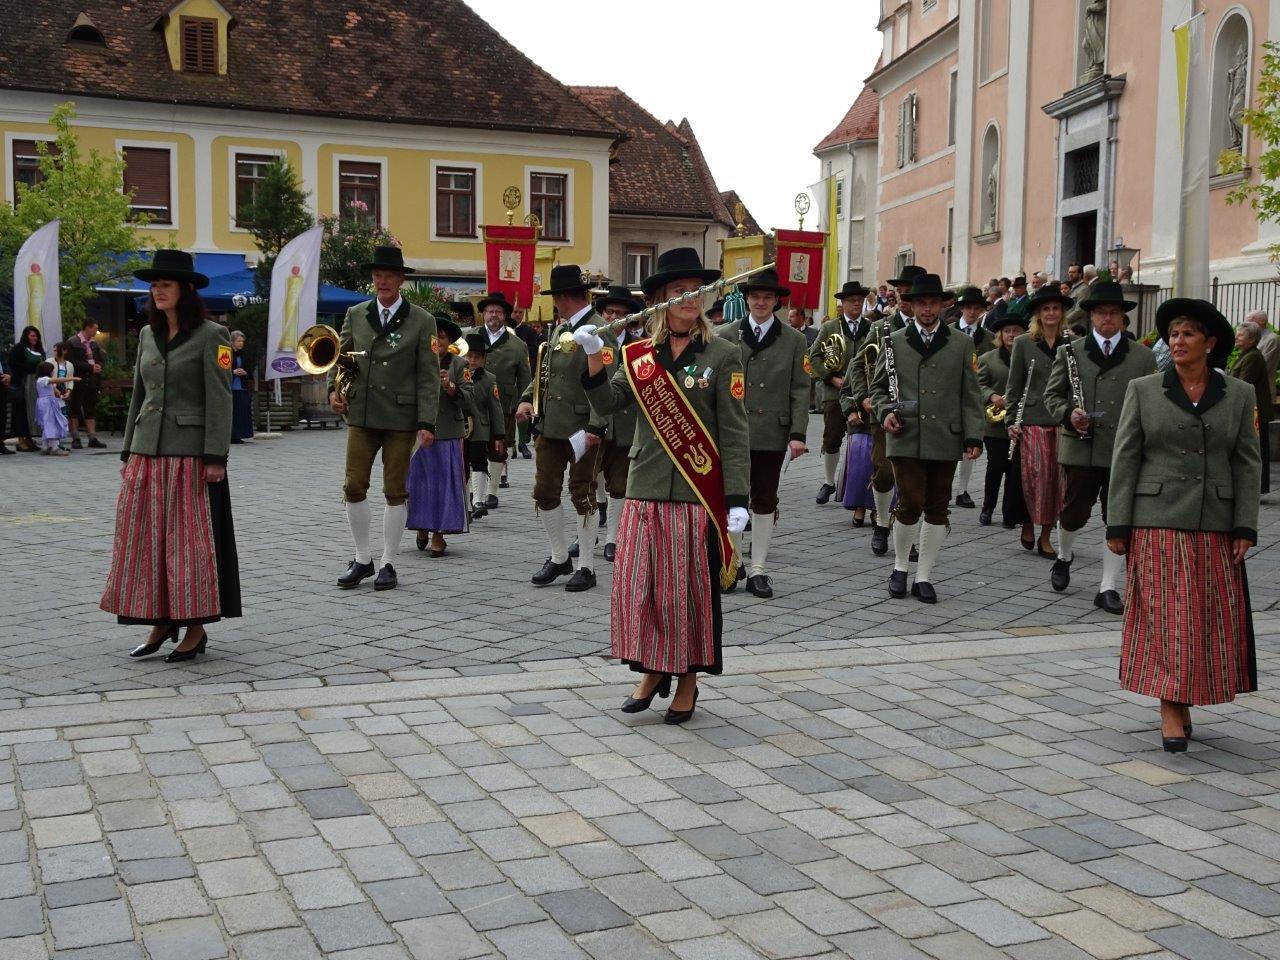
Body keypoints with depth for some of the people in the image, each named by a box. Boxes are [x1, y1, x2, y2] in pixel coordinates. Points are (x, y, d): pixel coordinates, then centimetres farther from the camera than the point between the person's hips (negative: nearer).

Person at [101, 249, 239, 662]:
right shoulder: (148, 335, 13)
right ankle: (161, 622, 18)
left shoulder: (210, 335, -5)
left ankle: (196, 628, 9)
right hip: (147, 452, 6)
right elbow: (138, 396, 17)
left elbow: (220, 399, -10)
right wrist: (128, 452, 14)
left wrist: (215, 456, -15)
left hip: (190, 452, -6)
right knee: (144, 537, 7)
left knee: (191, 539, -1)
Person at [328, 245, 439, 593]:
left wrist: (427, 423, -10)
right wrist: (333, 388, -4)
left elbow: (428, 377, -3)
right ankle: (362, 560, 16)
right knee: (353, 487, 2)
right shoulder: (355, 315, 8)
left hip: (400, 418, -3)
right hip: (361, 415, 3)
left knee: (395, 492, 4)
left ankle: (387, 564, 14)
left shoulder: (421, 321, -1)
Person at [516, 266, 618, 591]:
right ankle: (560, 558, 27)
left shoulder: (598, 332, -13)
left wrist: (595, 428, -27)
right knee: (545, 492, 11)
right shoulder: (559, 329, 14)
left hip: (582, 430, -8)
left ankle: (586, 567, 15)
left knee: (583, 497, 2)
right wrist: (527, 399, 6)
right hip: (550, 427, 8)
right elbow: (544, 370, 22)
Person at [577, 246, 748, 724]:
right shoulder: (639, 354, 8)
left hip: (699, 493, -3)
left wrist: (737, 500, -10)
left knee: (691, 588, 4)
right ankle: (652, 671, 23)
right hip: (646, 491, 3)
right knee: (639, 582, 4)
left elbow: (735, 433, -5)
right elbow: (606, 406, -1)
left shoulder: (723, 354, -1)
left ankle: (688, 681, 19)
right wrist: (594, 358, -14)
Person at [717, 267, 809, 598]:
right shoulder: (726, 335, 4)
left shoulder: (794, 340, 4)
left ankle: (758, 569, 15)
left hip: (772, 433, 0)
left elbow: (800, 390, 2)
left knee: (765, 501, 7)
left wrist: (798, 434, -6)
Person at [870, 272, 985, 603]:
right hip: (906, 438, -1)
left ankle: (924, 576, 16)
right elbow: (878, 386, 15)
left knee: (937, 508, 5)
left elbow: (970, 395, 8)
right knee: (910, 503, -10)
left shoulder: (962, 344, 9)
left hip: (945, 439, 2)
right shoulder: (894, 342, 9)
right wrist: (885, 412, -5)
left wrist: (973, 436, 1)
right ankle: (900, 567, 12)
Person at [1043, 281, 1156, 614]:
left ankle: (1108, 588, 7)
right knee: (1073, 514, 7)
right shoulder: (1070, 352, 7)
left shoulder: (1143, 357, 9)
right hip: (1080, 448, -1)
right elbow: (1052, 395, 8)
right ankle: (1063, 558, 37)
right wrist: (1068, 415, -12)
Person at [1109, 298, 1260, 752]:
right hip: (1158, 522, -2)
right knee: (1165, 614, -3)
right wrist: (1118, 526, -4)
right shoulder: (1143, 390, 2)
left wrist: (1245, 527, -2)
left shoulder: (1240, 394, 6)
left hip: (1216, 525, 2)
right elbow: (1124, 459, 1)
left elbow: (1247, 464, 6)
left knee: (1210, 618, 5)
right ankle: (1171, 708, 2)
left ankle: (1186, 699, 20)